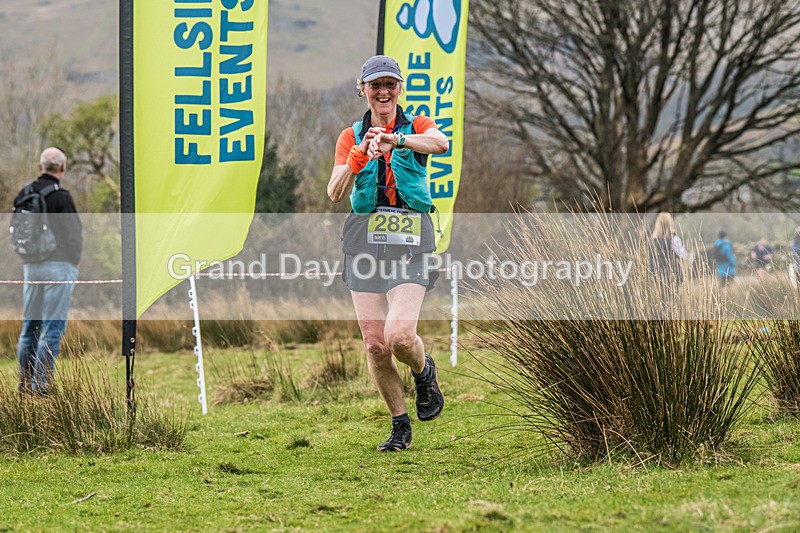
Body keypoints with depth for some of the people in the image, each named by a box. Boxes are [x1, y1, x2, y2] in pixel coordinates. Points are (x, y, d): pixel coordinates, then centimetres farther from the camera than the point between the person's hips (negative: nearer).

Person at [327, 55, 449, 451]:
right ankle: (400, 426, 15)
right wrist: (359, 156, -19)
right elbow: (335, 194, -2)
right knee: (374, 345, -1)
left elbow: (441, 143, -21)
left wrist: (395, 139, -37)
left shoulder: (417, 126, 5)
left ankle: (424, 372, 17)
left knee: (400, 336, -18)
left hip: (409, 240, -3)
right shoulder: (351, 137, 11)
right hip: (364, 238, 3)